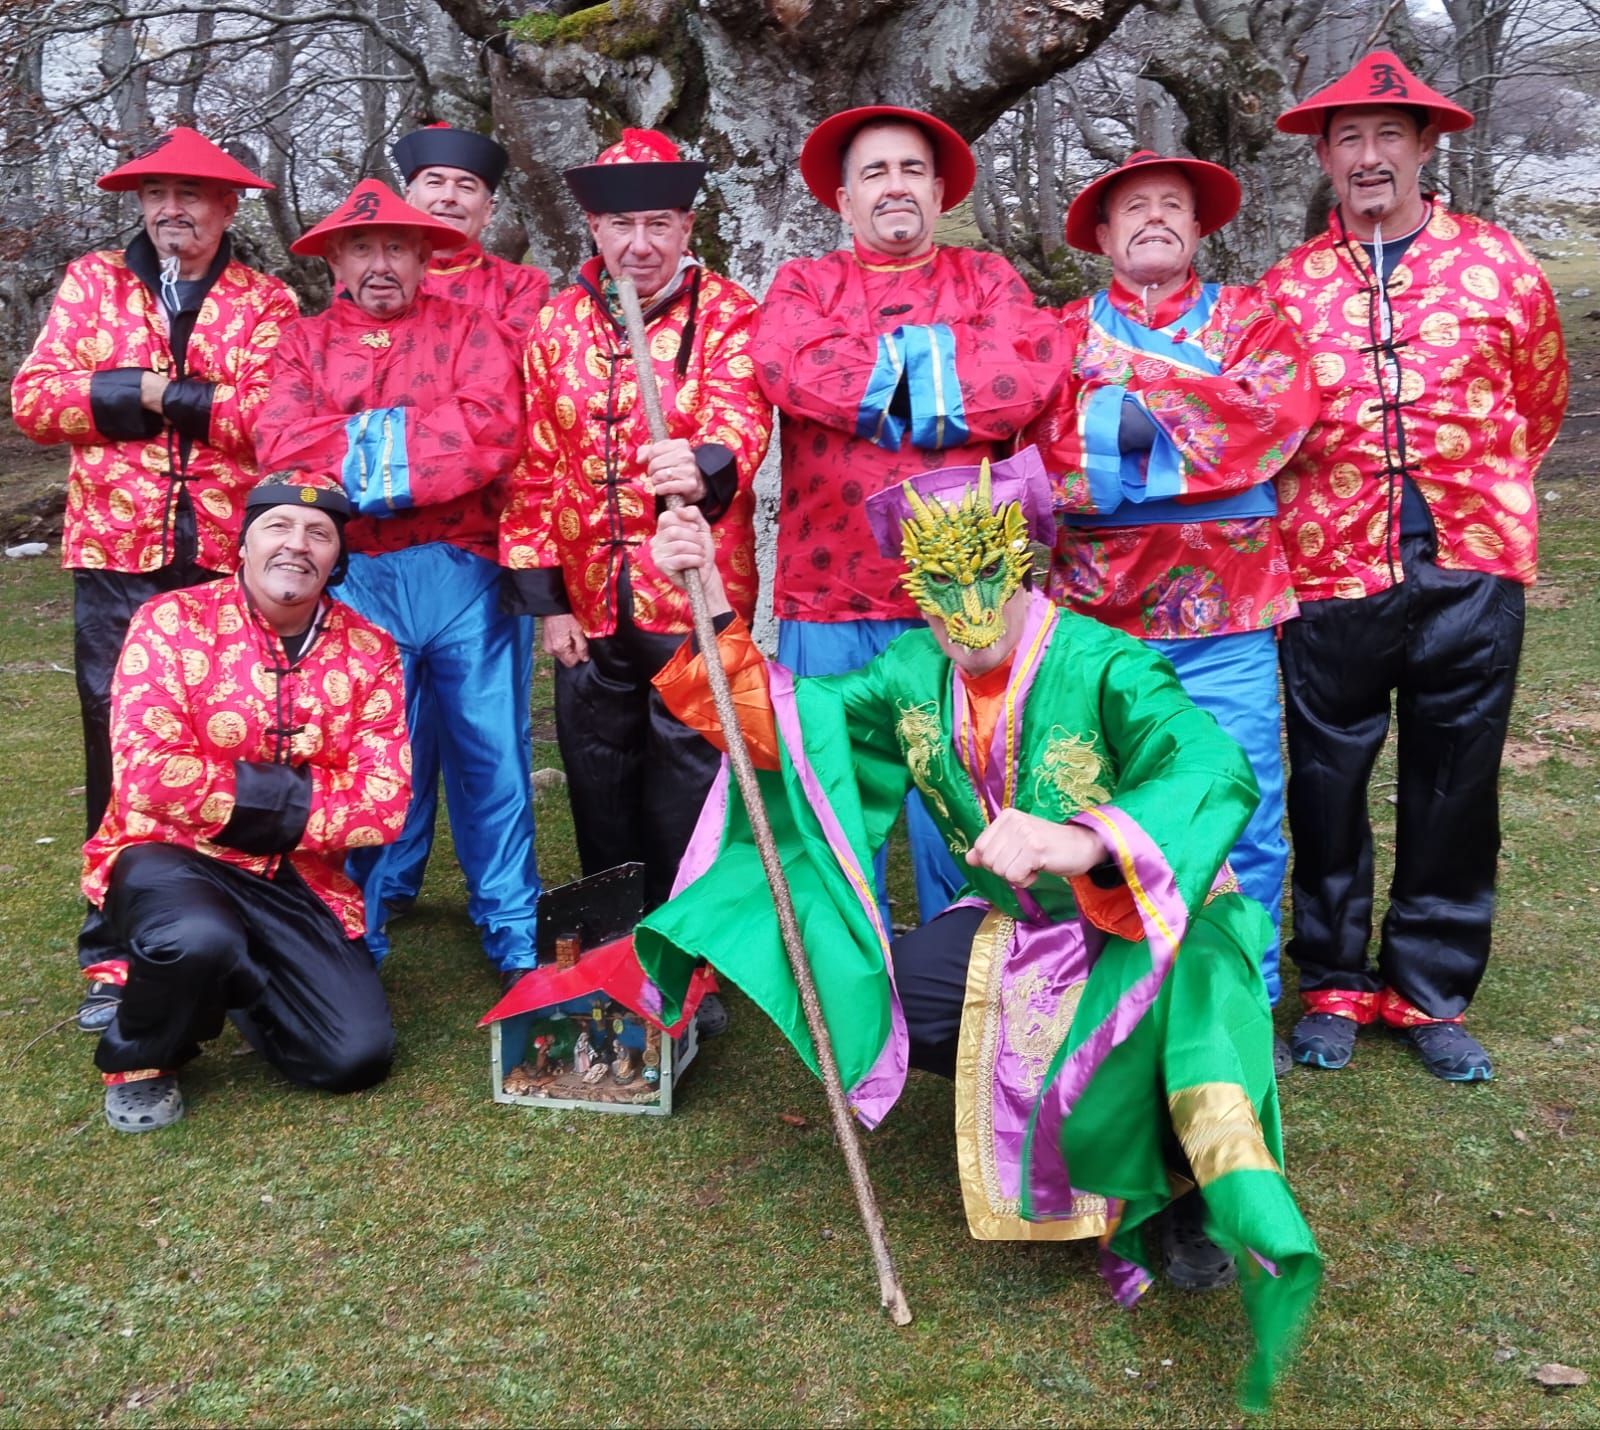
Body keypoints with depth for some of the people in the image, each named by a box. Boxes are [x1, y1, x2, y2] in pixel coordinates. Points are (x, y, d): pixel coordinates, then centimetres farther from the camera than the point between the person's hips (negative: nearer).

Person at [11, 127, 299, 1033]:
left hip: (228, 559, -1)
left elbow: (273, 416, -9)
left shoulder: (266, 303, 7)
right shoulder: (91, 282, 12)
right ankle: (116, 952, 14)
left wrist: (149, 392, -9)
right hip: (116, 558, 1)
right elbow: (35, 397, -1)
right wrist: (204, 398, -8)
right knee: (121, 757, 4)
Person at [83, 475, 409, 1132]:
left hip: (299, 876, 4)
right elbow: (149, 776, -20)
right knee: (199, 941, -38)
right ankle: (138, 1057, -2)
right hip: (171, 854, -3)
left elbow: (384, 805, -10)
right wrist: (292, 792, -16)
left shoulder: (369, 652, -1)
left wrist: (257, 802, -16)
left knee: (358, 1057, -9)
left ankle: (239, 975, 23)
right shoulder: (171, 622, -9)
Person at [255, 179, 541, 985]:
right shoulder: (304, 344, 12)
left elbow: (493, 428, -11)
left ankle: (512, 931, 18)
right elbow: (282, 444, -6)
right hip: (352, 579, 1)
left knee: (491, 749, 5)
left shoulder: (467, 330, 8)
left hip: (462, 575, -1)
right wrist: (398, 436, -9)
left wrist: (359, 444, -9)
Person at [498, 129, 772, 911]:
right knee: (600, 799, 14)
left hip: (694, 602, -3)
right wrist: (544, 598, 2)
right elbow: (534, 465, 7)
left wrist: (706, 466, -45)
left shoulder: (727, 314, -3)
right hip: (589, 607, 4)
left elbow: (741, 414, -21)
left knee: (690, 801, 3)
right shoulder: (557, 324, 7)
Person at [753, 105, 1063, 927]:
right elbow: (788, 367, -10)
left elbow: (1029, 374, -8)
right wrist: (939, 362, -6)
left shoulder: (988, 278, 14)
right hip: (829, 595, 0)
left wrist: (870, 383, -6)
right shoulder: (802, 283, 14)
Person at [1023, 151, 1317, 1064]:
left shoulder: (1252, 317, 12)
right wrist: (1193, 425, -13)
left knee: (1241, 819, 3)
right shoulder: (1064, 333, 12)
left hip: (1227, 618, 0)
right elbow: (1042, 444, -5)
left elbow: (1278, 414, -8)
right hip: (1094, 616, 0)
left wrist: (1126, 410, -11)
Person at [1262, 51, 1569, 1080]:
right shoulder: (1290, 285, 4)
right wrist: (1327, 503, 8)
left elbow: (1540, 404, 16)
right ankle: (1335, 984, 25)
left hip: (1470, 573, 1)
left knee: (1455, 791, 8)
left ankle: (1431, 994, 24)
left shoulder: (1497, 264, 4)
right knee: (1328, 787, 8)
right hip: (1331, 574, 0)